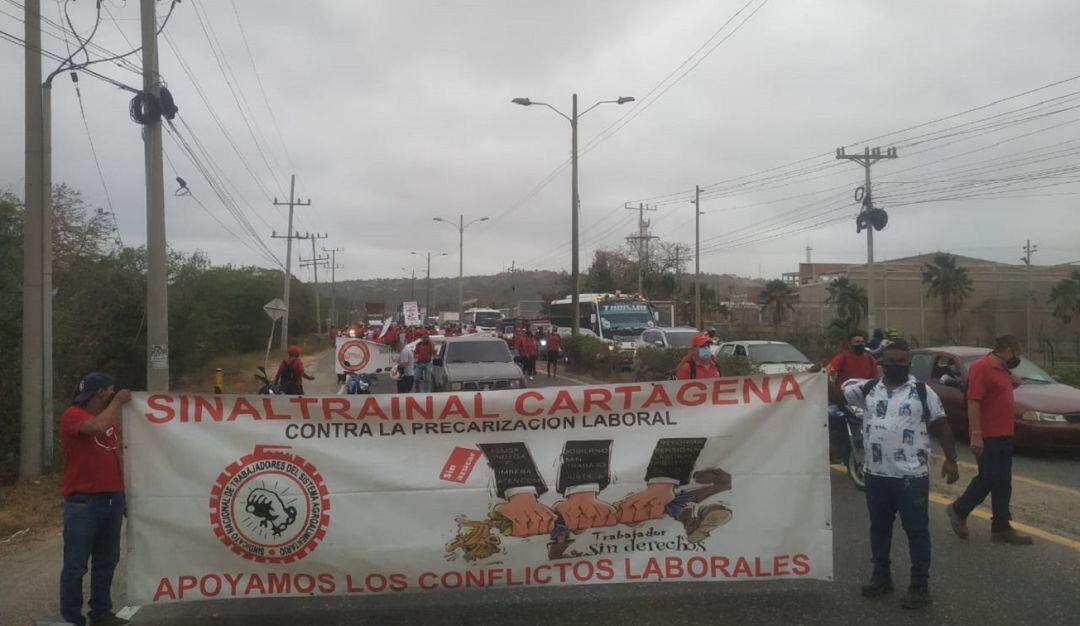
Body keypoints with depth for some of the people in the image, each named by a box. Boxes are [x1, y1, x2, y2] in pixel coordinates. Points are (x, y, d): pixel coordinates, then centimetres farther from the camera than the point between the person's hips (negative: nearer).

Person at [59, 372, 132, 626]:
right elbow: (98, 427, -29)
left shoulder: (111, 417, 14)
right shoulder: (73, 415, -8)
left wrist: (123, 491, 16)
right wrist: (118, 401, -15)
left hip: (112, 498, 7)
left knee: (107, 561, 12)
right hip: (83, 501, -7)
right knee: (76, 565, 0)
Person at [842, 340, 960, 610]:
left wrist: (951, 459, -6)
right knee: (879, 527, 16)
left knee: (917, 530, 3)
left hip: (912, 476, -4)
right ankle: (881, 576, 30)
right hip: (876, 475, 4)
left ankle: (920, 586, 12)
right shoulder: (868, 389, 6)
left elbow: (941, 426, 0)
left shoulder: (923, 392, -2)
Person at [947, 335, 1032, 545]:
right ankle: (959, 510, 13)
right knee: (988, 478, -6)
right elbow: (973, 402, -21)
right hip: (987, 436, -9)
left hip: (1004, 435, 9)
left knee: (1003, 482, 9)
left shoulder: (1002, 369, 13)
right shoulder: (981, 367, -15)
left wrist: (1012, 384, 8)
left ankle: (1001, 527, 15)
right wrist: (976, 435, -24)